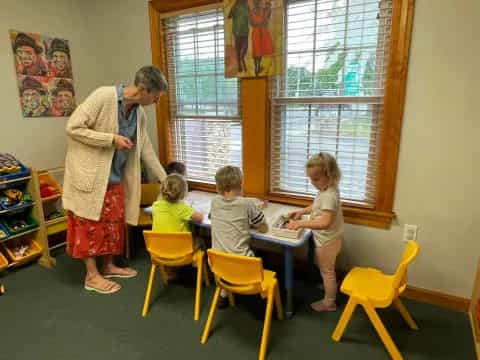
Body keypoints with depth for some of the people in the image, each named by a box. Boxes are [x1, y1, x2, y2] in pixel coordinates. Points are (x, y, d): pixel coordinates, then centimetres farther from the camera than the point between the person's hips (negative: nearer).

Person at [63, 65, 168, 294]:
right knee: (90, 223, 2)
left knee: (114, 221, 12)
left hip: (115, 176, 7)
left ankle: (109, 266, 29)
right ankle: (92, 275, 14)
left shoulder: (139, 113, 2)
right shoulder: (103, 96, -20)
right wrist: (112, 139, -23)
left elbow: (146, 150, 8)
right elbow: (73, 128, -20)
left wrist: (165, 180, 8)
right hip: (90, 174, -7)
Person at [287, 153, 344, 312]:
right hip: (325, 239, 9)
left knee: (327, 271, 12)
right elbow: (318, 207, 17)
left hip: (327, 241, -9)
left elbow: (325, 222, -39)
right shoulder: (325, 190, -1)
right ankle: (329, 287, 54)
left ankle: (329, 302, 32)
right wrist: (301, 211, 5)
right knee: (324, 268, 30)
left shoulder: (329, 195, -31)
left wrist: (300, 223, -35)